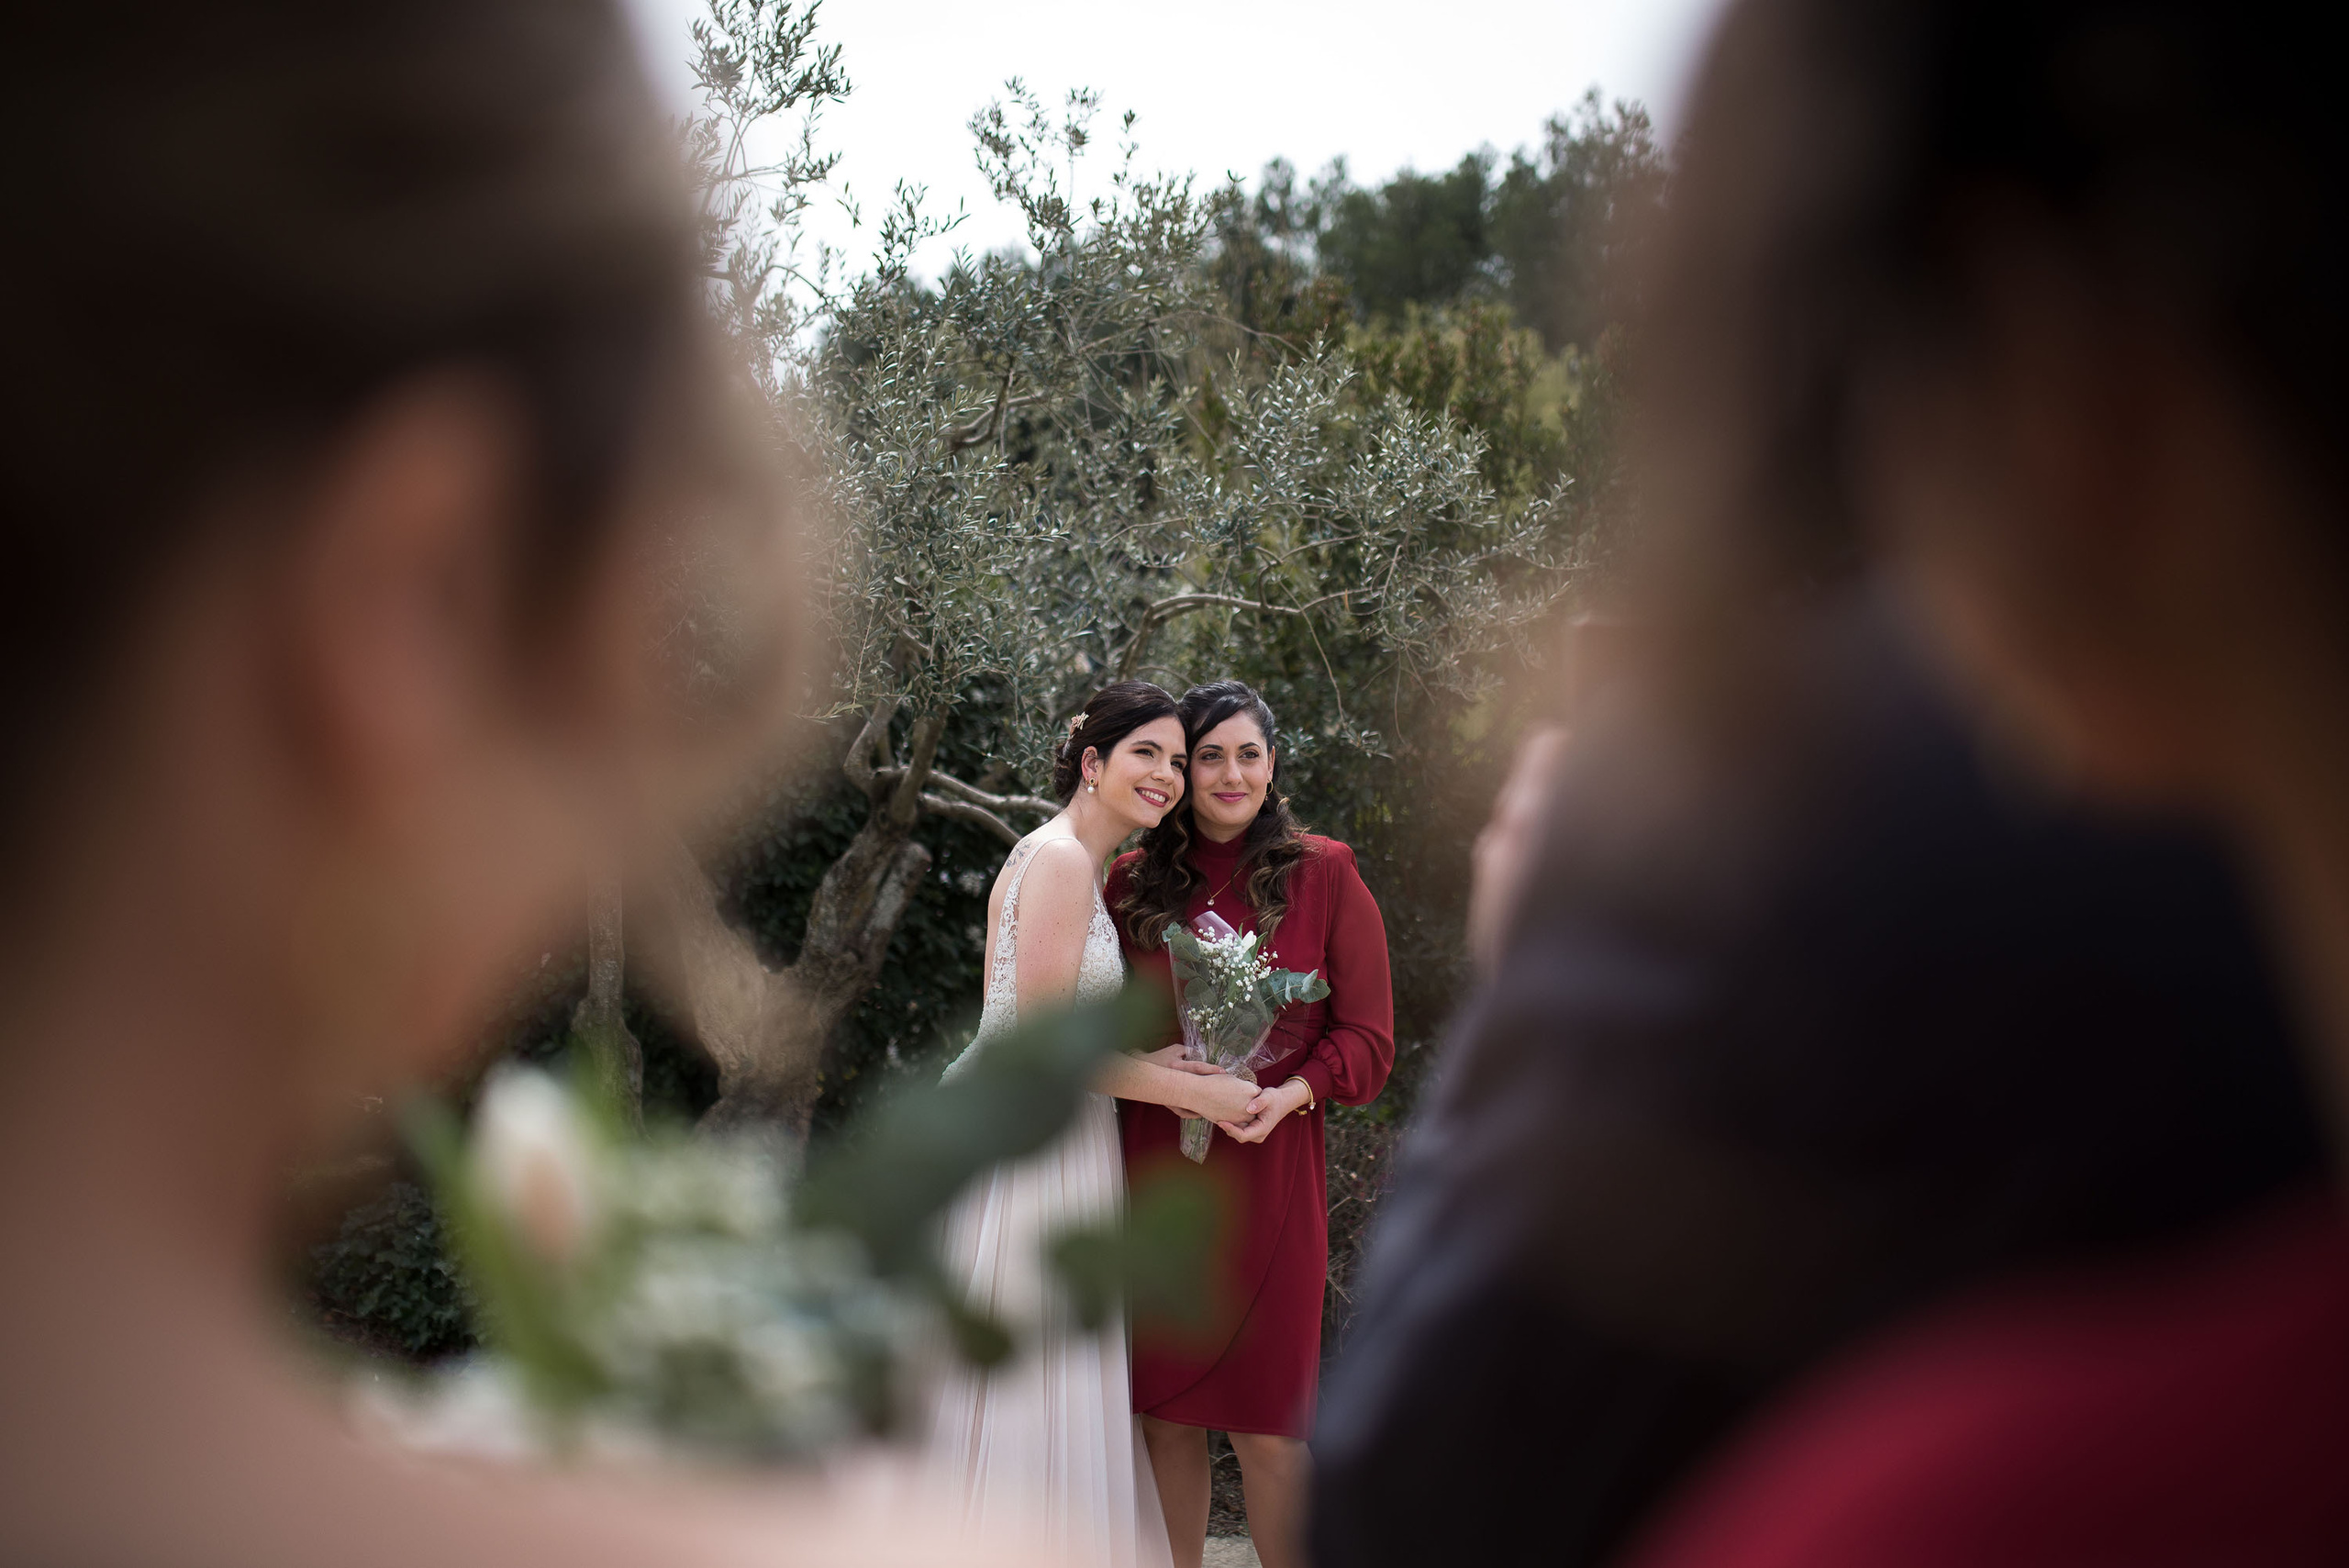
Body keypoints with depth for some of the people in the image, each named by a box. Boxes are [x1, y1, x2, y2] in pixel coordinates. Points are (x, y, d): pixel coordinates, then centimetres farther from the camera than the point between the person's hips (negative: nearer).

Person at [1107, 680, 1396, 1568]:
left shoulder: (1322, 875, 3)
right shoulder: (1134, 881, 9)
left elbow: (1367, 1034, 1)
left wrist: (1290, 1094, -16)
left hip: (1267, 1166, -2)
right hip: (1150, 1163, 2)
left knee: (1264, 1423, -1)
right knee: (1162, 1410, 5)